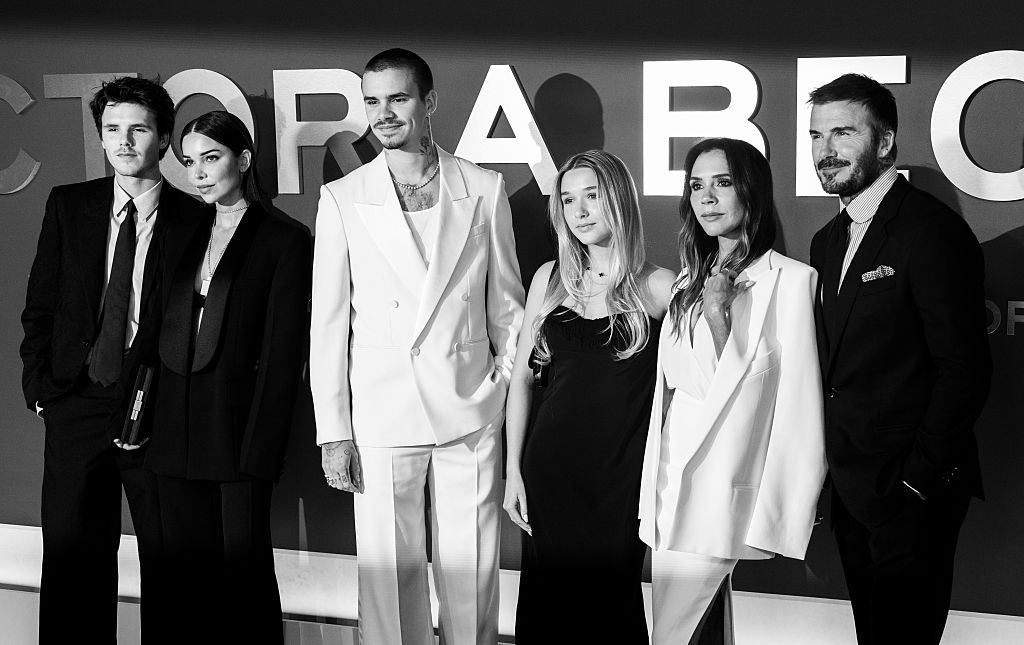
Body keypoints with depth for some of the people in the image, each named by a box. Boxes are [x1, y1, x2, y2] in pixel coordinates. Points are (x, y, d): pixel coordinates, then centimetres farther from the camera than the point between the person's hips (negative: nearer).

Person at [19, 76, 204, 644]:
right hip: (77, 405, 2)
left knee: (165, 559, 5)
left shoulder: (193, 219, -1)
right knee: (71, 558, 7)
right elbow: (39, 305, 10)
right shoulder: (68, 205, 8)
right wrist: (39, 386, 2)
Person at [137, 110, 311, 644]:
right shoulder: (179, 237, 15)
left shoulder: (285, 240, -3)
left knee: (244, 571, 0)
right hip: (176, 432, 5)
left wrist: (262, 447, -13)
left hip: (239, 429, -5)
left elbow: (284, 352, -7)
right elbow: (160, 332, 15)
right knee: (186, 575, 9)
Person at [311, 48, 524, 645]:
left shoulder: (485, 190, 3)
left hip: (471, 414, 0)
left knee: (473, 576, 6)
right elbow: (328, 323, 3)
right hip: (382, 417, 0)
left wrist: (517, 403, 5)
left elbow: (506, 305, 9)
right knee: (390, 574, 5)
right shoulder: (342, 199, 2)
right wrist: (333, 432, 0)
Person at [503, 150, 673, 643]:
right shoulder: (550, 279, 6)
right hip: (551, 468, 3)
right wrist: (513, 468, 7)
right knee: (547, 600, 9)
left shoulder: (656, 287, -3)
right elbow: (521, 377, 10)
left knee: (611, 600, 6)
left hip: (623, 474, -2)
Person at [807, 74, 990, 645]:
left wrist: (917, 481, -17)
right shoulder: (828, 241, 13)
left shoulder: (933, 230, -14)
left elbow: (964, 368, -17)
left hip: (912, 493, -8)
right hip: (851, 489, 8)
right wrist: (831, 469, 7)